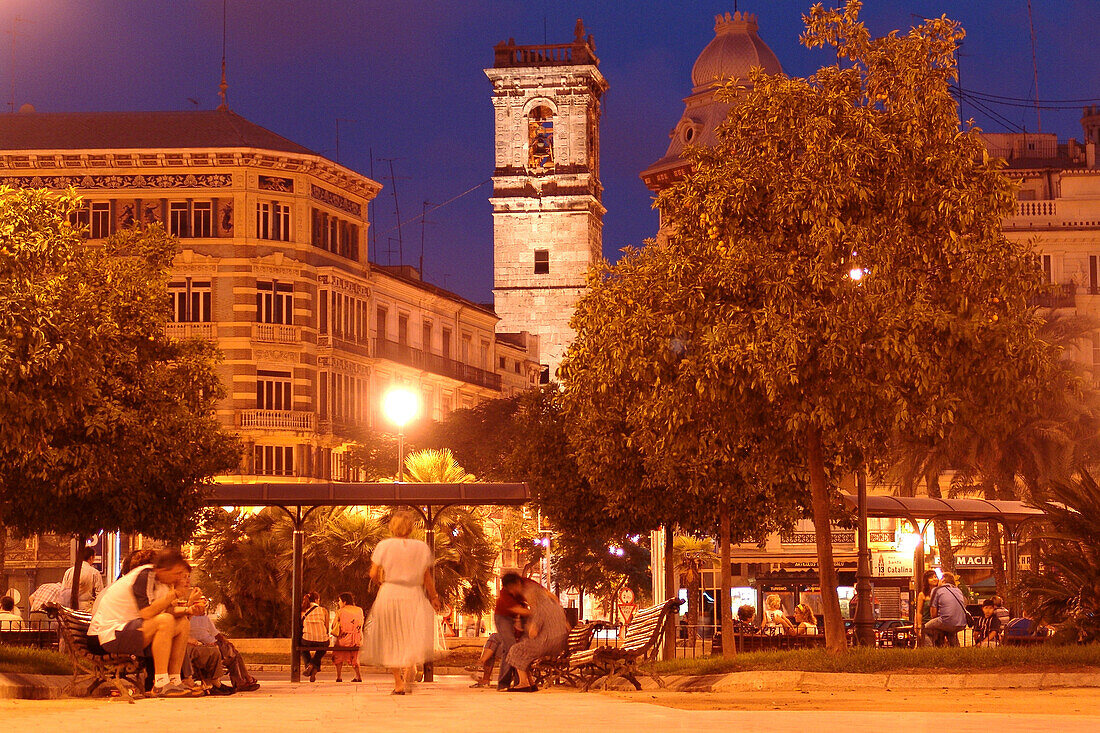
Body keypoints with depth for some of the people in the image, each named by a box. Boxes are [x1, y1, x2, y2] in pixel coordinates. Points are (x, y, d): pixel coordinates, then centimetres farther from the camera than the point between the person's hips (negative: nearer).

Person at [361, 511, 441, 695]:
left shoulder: (384, 546, -3)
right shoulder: (421, 547, 0)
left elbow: (373, 574, -2)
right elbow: (427, 578, 3)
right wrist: (434, 597, 17)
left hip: (388, 596, 0)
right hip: (413, 597, 0)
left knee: (392, 642, 11)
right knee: (415, 638, 0)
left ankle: (398, 684, 12)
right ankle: (410, 666, -32)